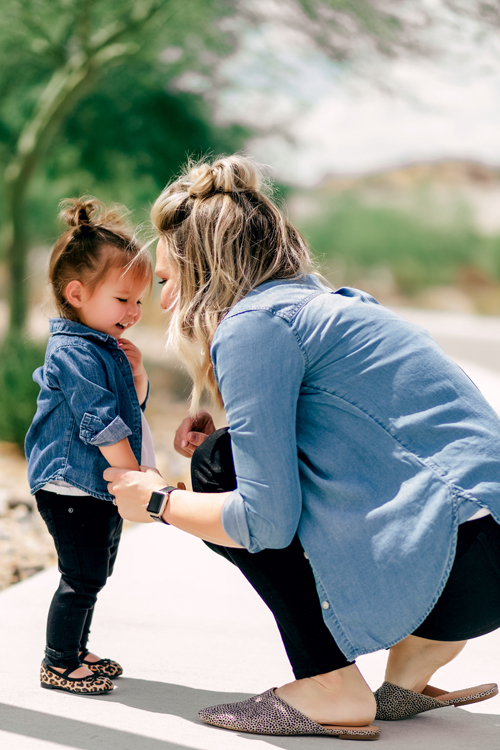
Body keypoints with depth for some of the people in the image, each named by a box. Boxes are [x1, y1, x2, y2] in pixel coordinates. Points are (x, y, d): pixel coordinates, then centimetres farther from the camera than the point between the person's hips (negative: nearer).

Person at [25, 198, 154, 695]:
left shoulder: (105, 346, 12)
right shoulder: (74, 351, -19)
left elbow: (133, 406, 22)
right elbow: (100, 423, -23)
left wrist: (136, 374, 1)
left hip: (103, 488, 10)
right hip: (73, 487, -10)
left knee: (95, 574, 17)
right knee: (82, 576, -6)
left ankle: (76, 652, 30)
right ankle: (58, 664, 5)